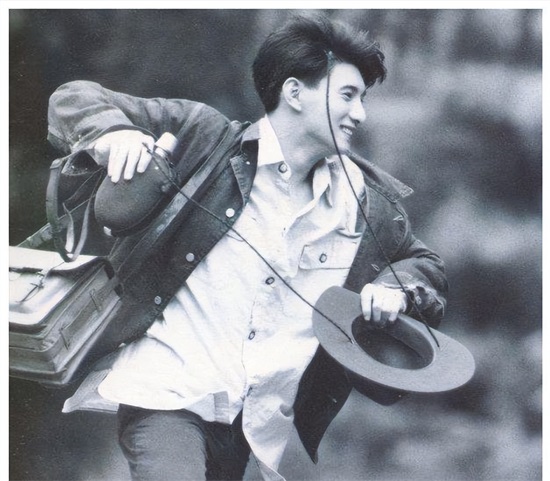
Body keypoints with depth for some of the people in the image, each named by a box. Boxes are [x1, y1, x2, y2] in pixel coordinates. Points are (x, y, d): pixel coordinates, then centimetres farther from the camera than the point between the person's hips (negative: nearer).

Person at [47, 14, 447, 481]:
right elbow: (76, 98, 2)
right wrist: (113, 133, -21)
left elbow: (426, 264, 23)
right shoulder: (206, 137, -4)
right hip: (170, 396, -4)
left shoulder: (371, 205, 7)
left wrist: (397, 287, -1)